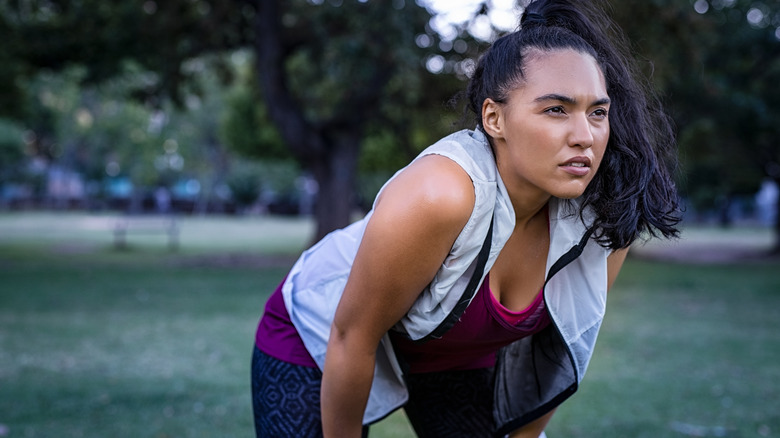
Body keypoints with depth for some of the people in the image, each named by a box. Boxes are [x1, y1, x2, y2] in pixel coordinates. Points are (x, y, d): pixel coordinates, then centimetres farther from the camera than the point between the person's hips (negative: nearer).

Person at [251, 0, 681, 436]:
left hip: (457, 354, 5)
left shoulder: (605, 219, -22)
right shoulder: (437, 197, -39)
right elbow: (352, 338, -27)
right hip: (318, 337, -4)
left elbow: (556, 344, -5)